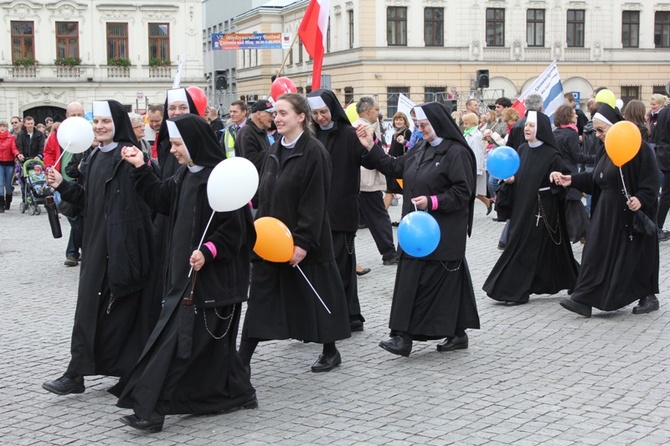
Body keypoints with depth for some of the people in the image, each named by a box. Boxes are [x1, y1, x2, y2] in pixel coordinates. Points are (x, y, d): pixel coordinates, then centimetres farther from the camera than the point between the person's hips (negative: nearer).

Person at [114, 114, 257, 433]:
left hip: (212, 274, -9)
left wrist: (209, 251, -27)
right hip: (187, 270, 9)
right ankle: (236, 394, 26)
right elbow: (161, 200, 18)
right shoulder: (185, 175, 10)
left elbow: (235, 227, -17)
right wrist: (141, 169, 15)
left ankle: (151, 408, -4)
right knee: (211, 340, 14)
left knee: (176, 337, -8)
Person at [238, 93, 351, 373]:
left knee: (314, 294, 8)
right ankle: (241, 360, 5)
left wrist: (303, 241, -20)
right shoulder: (275, 151, 10)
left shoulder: (314, 152, -13)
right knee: (260, 296, 4)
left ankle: (330, 352, 27)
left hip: (302, 240, -7)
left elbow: (315, 202, -17)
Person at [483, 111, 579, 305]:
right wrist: (511, 179, -2)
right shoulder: (522, 150, 8)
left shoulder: (551, 155, -12)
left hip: (541, 208, -7)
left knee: (527, 247, -7)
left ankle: (517, 291, -2)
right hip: (522, 206, 7)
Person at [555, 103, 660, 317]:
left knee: (634, 256, 3)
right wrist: (572, 180, 8)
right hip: (606, 213, 8)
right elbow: (595, 180, 16)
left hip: (630, 214, -8)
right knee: (596, 254, 1)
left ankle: (648, 297, 23)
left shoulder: (637, 147, -15)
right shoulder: (606, 150, 11)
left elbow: (651, 181, -18)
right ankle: (583, 300, -1)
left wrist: (640, 199, -32)